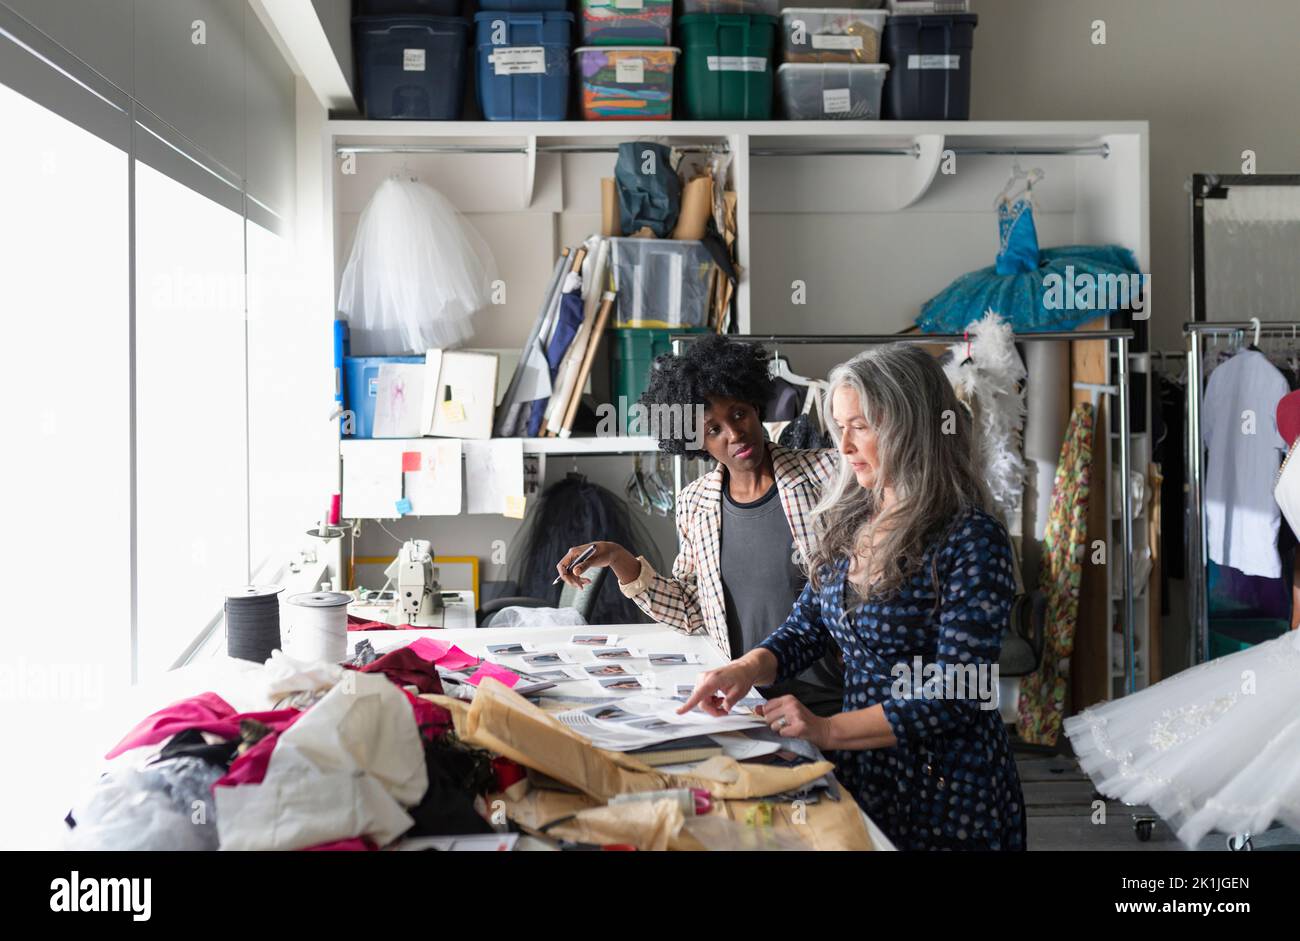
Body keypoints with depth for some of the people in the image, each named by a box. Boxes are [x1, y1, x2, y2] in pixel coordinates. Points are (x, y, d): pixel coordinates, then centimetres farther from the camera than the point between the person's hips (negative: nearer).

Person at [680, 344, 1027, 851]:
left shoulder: (970, 539, -17)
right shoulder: (849, 523, 4)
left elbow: (955, 695, -20)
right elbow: (806, 629, 9)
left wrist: (829, 729, -23)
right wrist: (749, 667, -11)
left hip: (942, 792, -6)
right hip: (859, 772, 6)